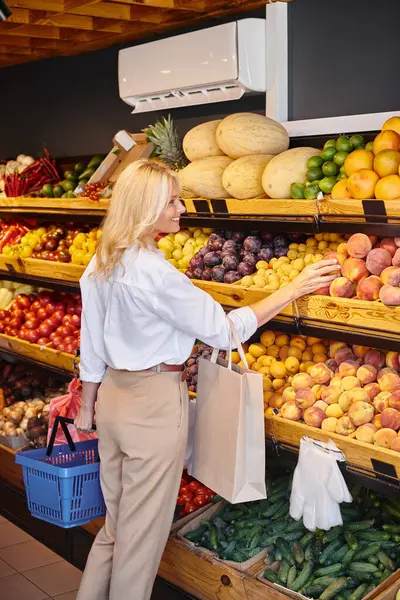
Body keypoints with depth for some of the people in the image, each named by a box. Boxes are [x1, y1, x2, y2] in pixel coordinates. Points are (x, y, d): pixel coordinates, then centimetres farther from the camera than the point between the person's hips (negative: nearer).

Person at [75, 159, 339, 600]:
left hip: (113, 396, 9)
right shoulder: (152, 271, -22)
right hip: (154, 402, -8)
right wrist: (295, 288, -14)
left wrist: (88, 406, 20)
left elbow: (91, 346, 10)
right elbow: (223, 329, -18)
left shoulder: (101, 263, 4)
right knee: (143, 532, 8)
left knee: (116, 523, 22)